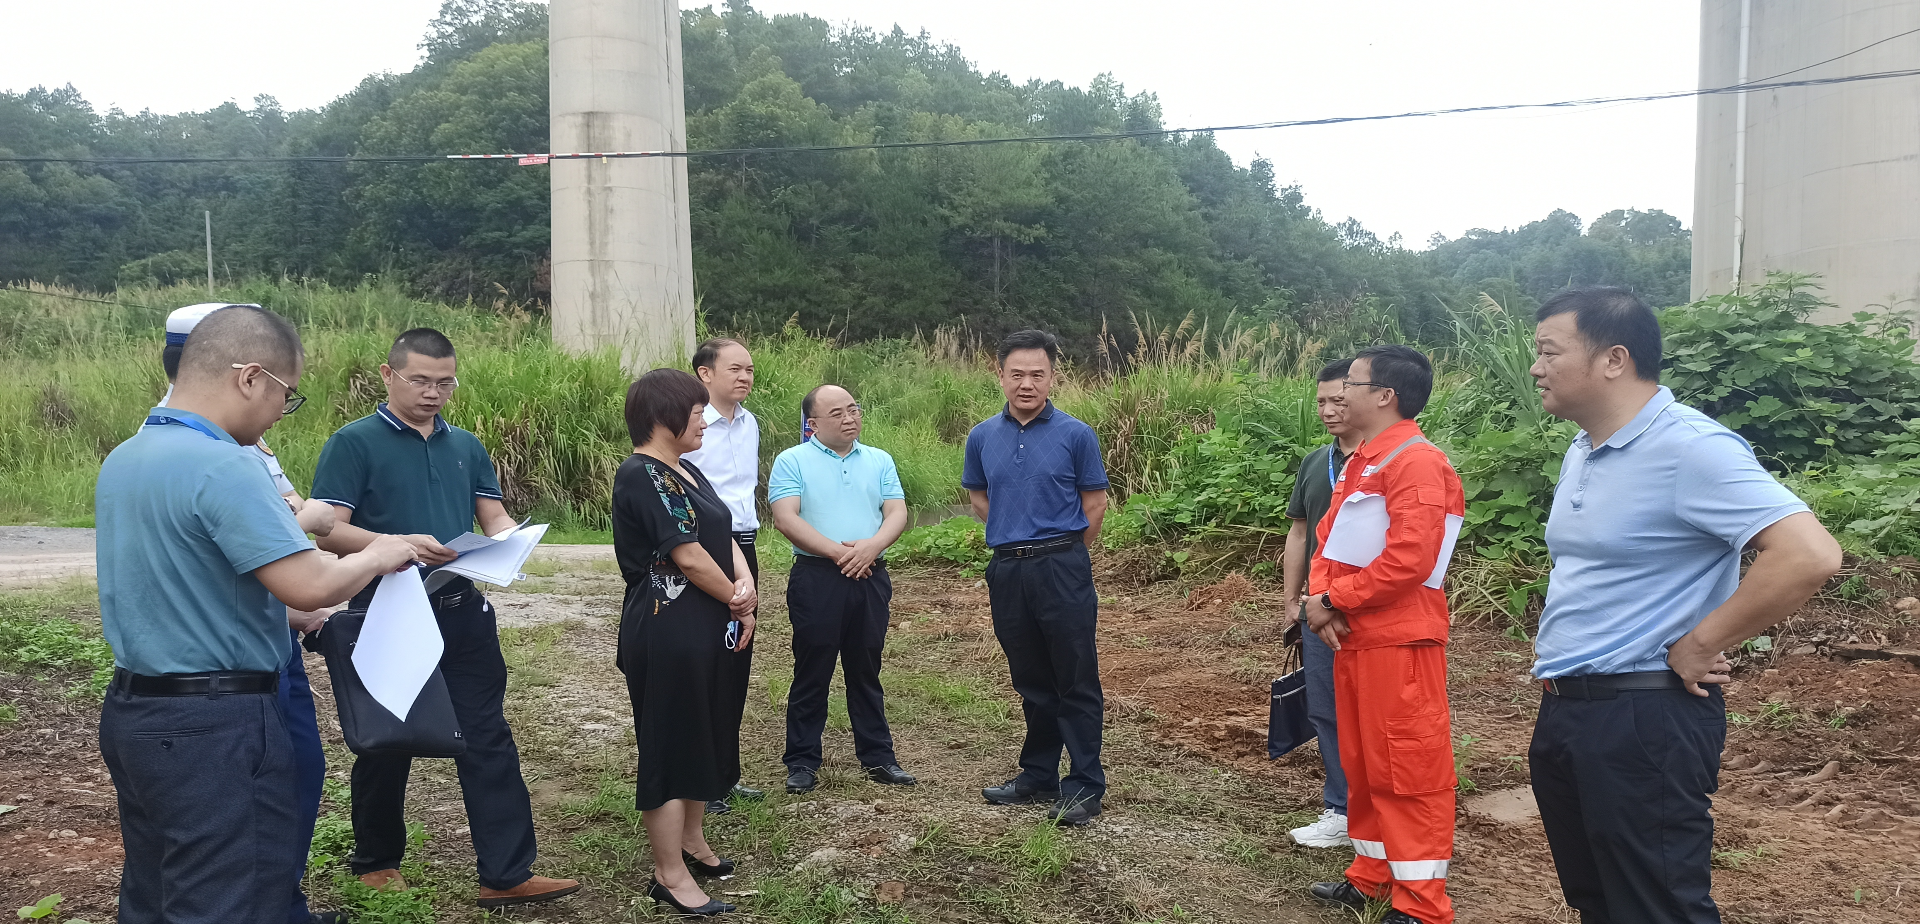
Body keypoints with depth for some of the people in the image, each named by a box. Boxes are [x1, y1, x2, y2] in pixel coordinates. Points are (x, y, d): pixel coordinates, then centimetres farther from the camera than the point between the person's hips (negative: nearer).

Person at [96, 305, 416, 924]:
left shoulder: (121, 460, 9)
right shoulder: (222, 466, -21)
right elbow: (309, 587, -26)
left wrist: (285, 614, 22)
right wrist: (377, 557, -7)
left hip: (131, 711, 10)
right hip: (212, 726, -10)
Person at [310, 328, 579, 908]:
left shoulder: (465, 446, 13)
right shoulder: (354, 443, -5)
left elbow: (494, 517, 13)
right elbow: (327, 531, -13)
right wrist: (399, 544, -28)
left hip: (462, 613, 5)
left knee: (488, 739, 1)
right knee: (386, 743, 11)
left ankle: (507, 874, 5)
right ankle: (376, 861, 32)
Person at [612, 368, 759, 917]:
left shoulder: (686, 472, 13)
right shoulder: (644, 475, -17)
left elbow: (724, 535, 9)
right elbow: (689, 556, -21)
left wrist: (746, 585, -11)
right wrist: (739, 604, -7)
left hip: (705, 629, 10)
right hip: (667, 631, -10)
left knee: (706, 735, 20)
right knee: (670, 745, 0)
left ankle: (691, 840, 37)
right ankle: (670, 876, 10)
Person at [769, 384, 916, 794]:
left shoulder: (879, 461, 13)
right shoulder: (792, 462, 1)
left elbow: (897, 513, 3)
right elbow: (785, 518, -11)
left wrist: (871, 546, -17)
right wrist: (837, 551, -19)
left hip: (870, 577, 3)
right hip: (816, 577, -3)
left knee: (867, 672, 12)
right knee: (811, 673, 3)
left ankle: (877, 757, 20)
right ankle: (802, 762, 12)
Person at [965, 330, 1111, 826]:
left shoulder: (1075, 435, -4)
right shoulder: (982, 437, 7)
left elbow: (1095, 505, 1)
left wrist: (1060, 552, 5)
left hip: (1062, 567, -4)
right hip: (1007, 571, 4)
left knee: (1077, 682, 0)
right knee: (1031, 682, 15)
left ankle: (1085, 785, 8)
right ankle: (1039, 775, 26)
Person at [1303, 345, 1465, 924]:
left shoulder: (1416, 461, -15)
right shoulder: (1357, 464, 16)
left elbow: (1409, 558, -24)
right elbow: (1330, 539, 15)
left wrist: (1333, 601, -15)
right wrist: (1320, 598, -4)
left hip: (1400, 642, -10)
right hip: (1352, 638, 10)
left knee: (1410, 768, -2)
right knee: (1361, 762, 17)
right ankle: (1372, 876, 30)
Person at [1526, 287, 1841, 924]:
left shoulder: (1689, 447, -17)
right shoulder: (1581, 451, 12)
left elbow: (1809, 555, -27)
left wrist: (1698, 647, -19)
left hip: (1642, 719, -9)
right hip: (1562, 713, 9)